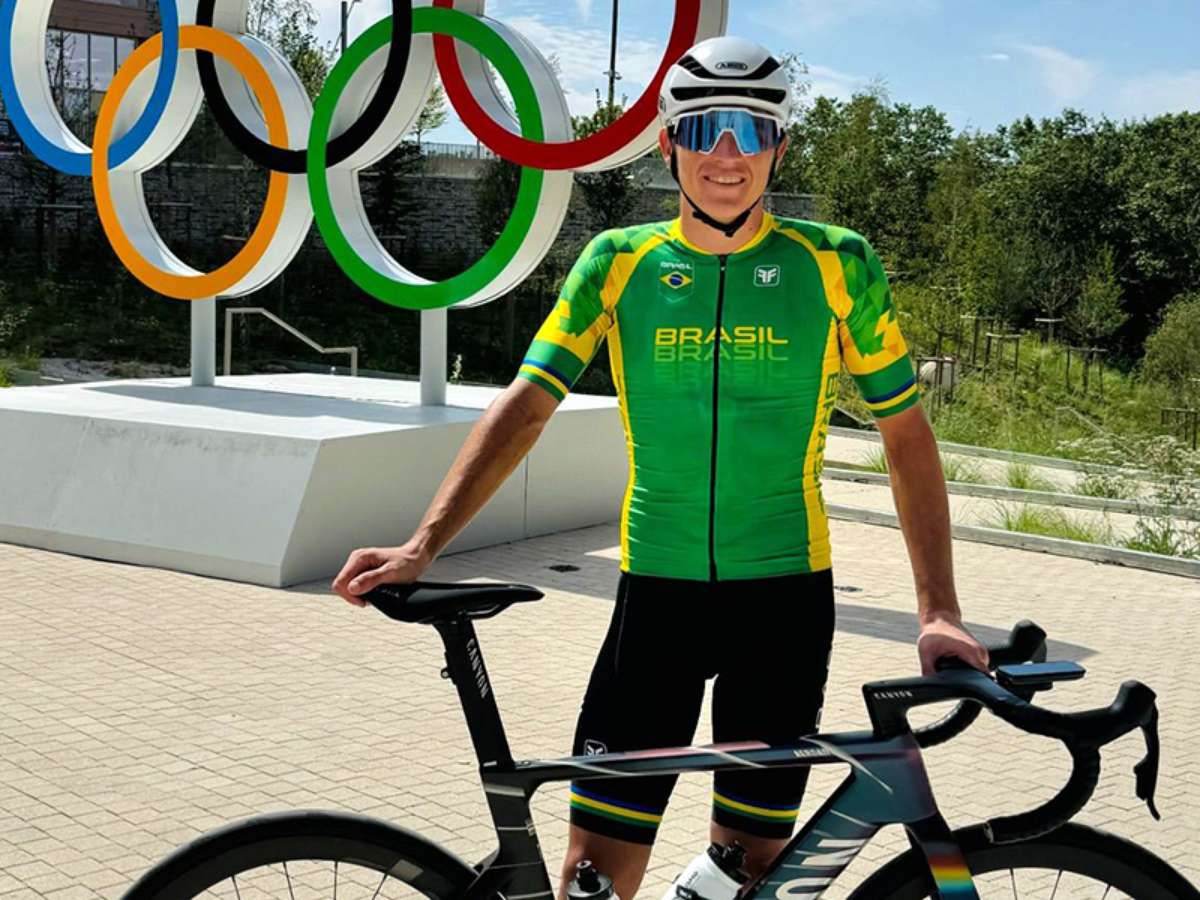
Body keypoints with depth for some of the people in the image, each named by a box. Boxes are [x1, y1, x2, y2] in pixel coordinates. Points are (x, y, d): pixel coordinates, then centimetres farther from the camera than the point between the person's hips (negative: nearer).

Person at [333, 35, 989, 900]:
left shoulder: (836, 264, -2)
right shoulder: (620, 262, 1)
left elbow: (907, 435, 2)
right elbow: (525, 405, -4)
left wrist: (939, 611, -4)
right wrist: (422, 545, -15)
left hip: (784, 595, 0)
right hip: (657, 591, 1)